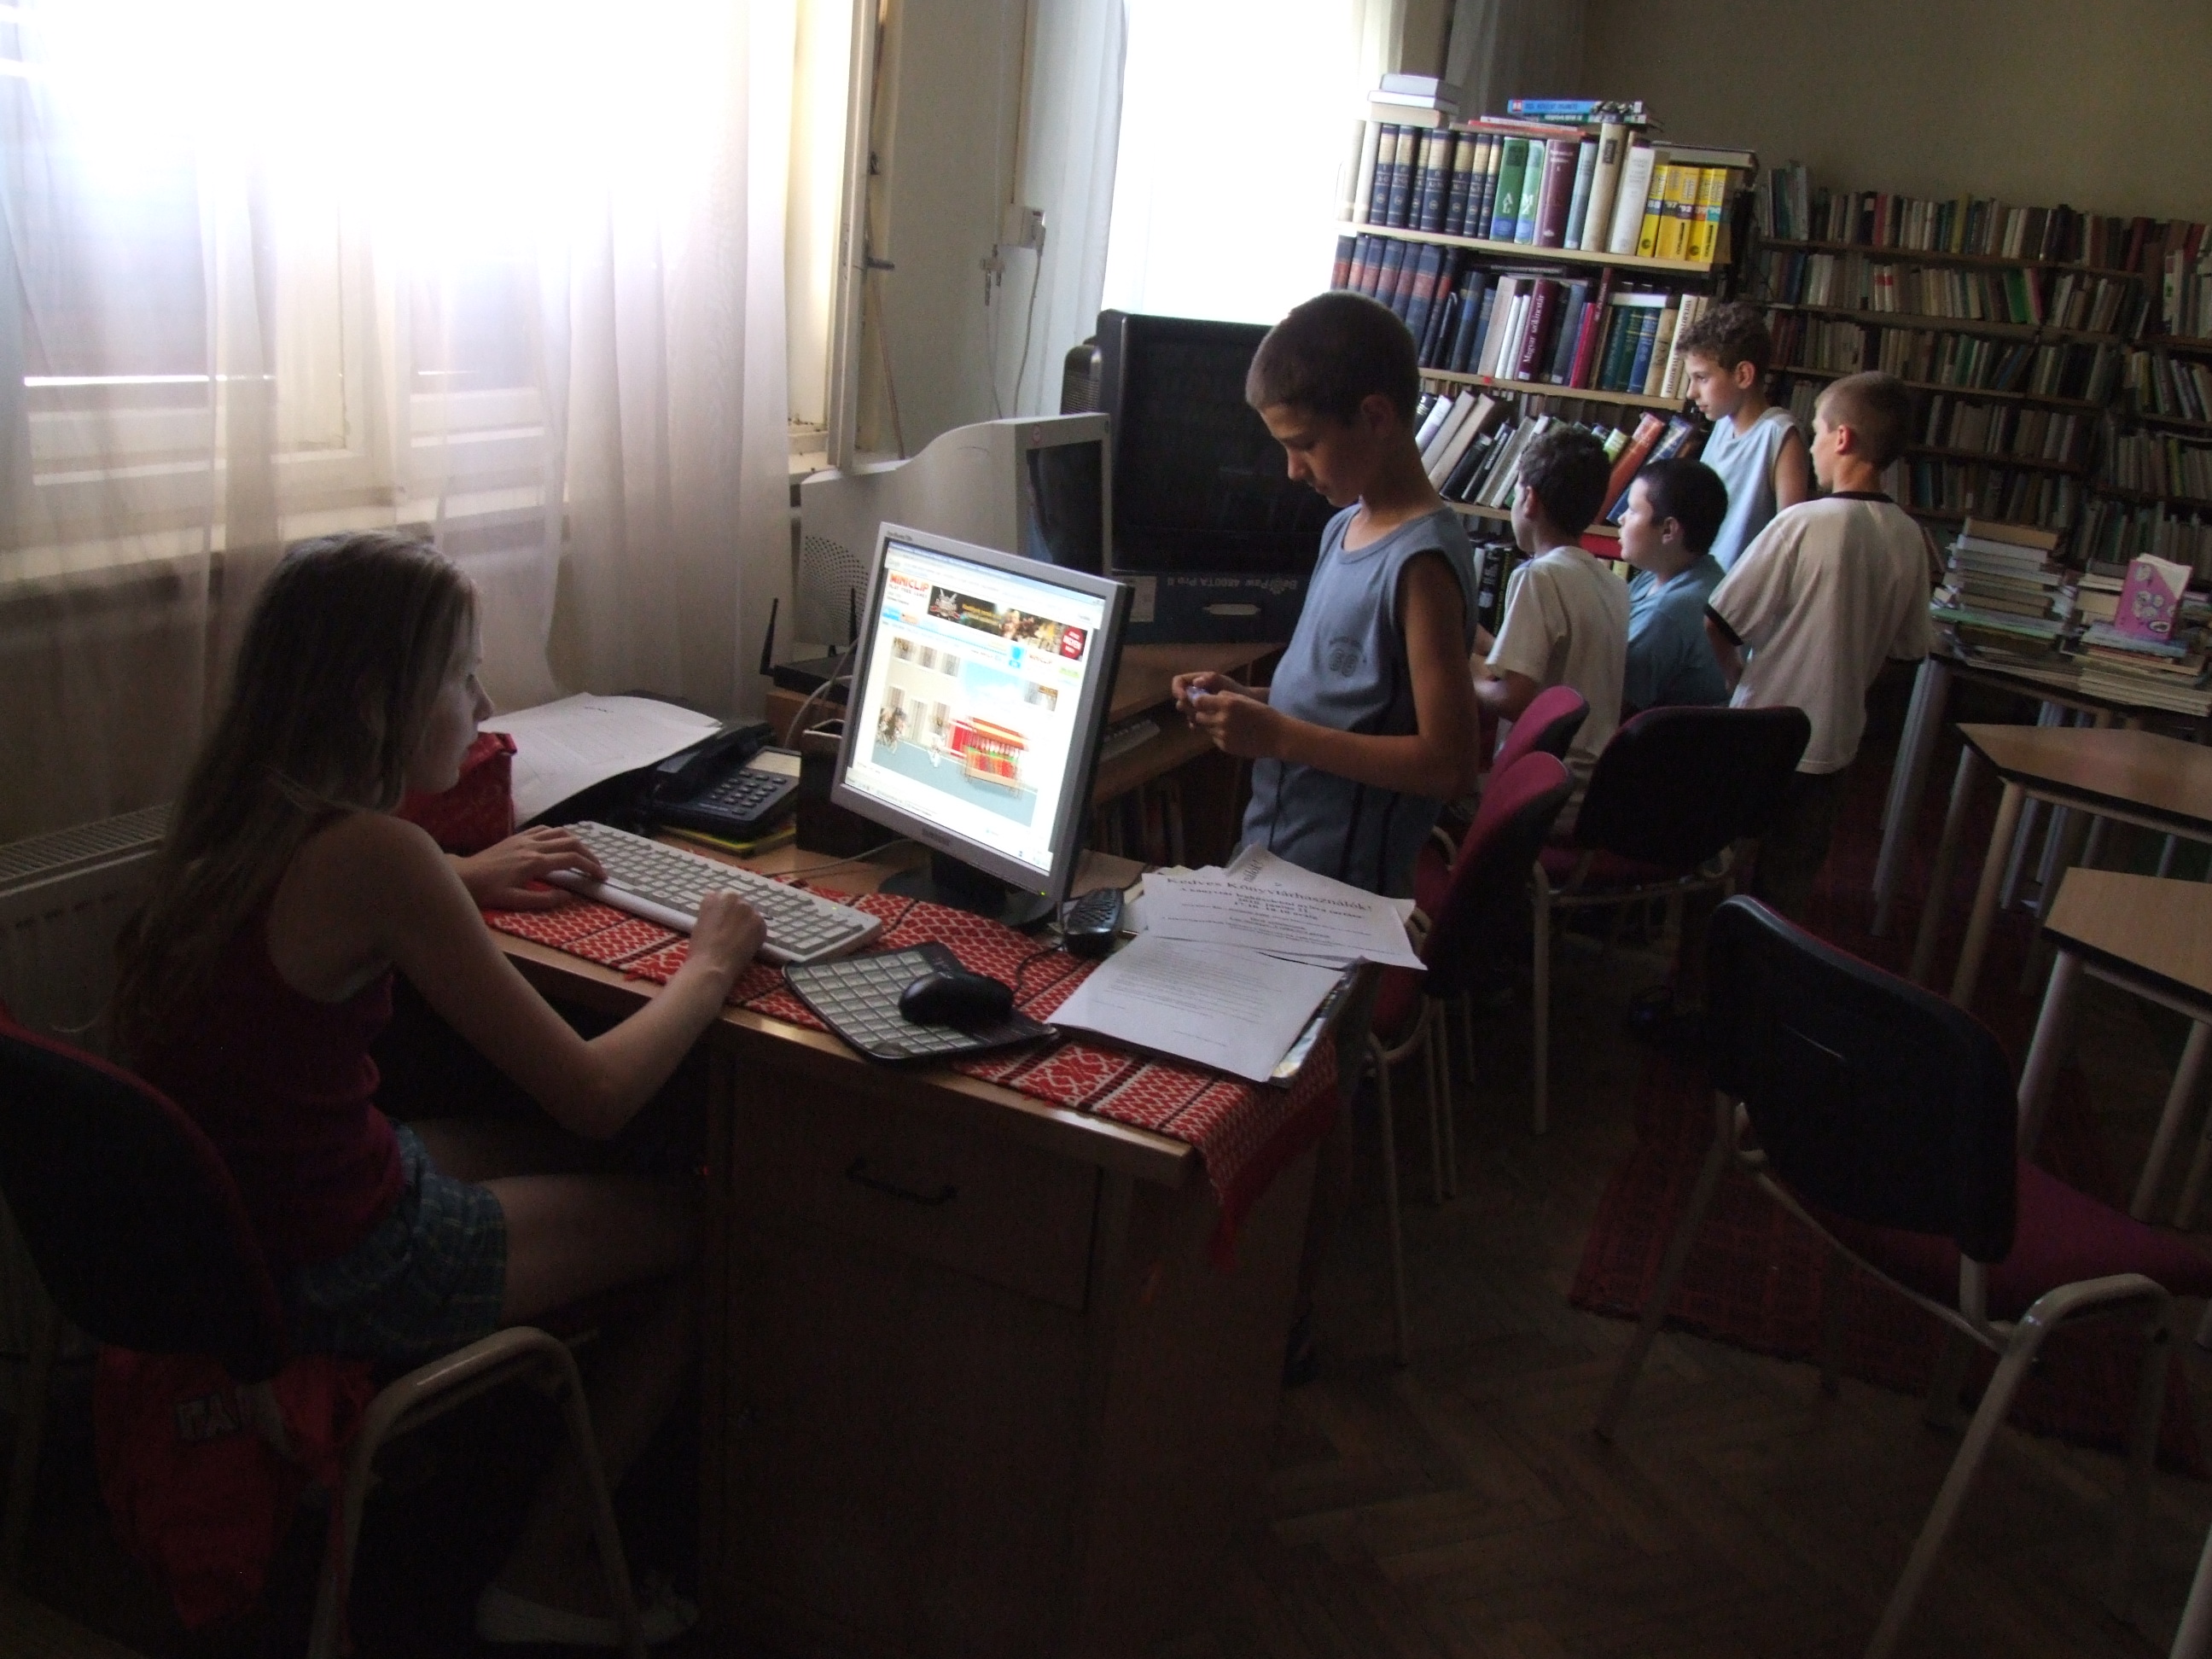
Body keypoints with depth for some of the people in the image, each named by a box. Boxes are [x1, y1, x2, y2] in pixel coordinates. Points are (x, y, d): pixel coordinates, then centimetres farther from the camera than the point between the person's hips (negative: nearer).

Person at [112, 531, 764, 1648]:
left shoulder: (234, 807, -2)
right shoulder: (372, 853, -27)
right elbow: (593, 1092, -22)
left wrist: (460, 879, 24)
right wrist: (709, 964, -7)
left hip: (219, 1212, 9)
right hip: (336, 1275, -8)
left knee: (581, 1167, 25)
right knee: (700, 1225, 8)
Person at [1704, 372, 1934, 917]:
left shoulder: (1803, 523, -19)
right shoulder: (1910, 539, -3)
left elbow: (1719, 625, -16)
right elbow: (1908, 648, 9)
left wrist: (1740, 681, 3)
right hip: (1834, 740, 5)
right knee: (1786, 888, 17)